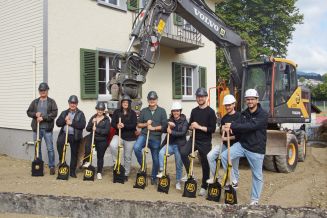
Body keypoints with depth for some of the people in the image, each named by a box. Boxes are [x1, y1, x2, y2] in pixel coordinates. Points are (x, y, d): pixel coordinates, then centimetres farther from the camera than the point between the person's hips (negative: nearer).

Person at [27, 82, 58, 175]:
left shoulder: (51, 102, 2)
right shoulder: (35, 102, 13)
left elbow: (54, 113, -9)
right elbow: (29, 112, 12)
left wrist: (43, 118, -17)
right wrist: (35, 114, -9)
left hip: (47, 129, -4)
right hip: (36, 128, 4)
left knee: (50, 148, -2)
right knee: (37, 148, 9)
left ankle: (52, 166, 6)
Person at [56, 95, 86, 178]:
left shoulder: (80, 114, 3)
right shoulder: (64, 113, 14)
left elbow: (82, 125, -10)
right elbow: (58, 123, 7)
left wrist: (72, 123, -16)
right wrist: (64, 120, -11)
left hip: (75, 136, -1)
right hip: (64, 134, 1)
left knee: (74, 154, 5)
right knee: (59, 142, -30)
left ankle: (72, 171, 18)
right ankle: (61, 160, -9)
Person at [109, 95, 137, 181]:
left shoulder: (133, 113, -2)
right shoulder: (117, 112, 3)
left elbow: (134, 125, -11)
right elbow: (112, 123, -2)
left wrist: (124, 126, -25)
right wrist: (117, 126, -25)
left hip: (130, 138, -1)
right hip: (119, 135, 1)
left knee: (127, 157, 7)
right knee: (112, 145, -32)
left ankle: (126, 174, 22)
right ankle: (116, 162, -10)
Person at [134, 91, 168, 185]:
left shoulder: (162, 111, 1)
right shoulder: (144, 111, 8)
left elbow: (164, 125, -4)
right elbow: (138, 124, 10)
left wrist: (153, 128, -14)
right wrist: (146, 124, -10)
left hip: (156, 138, -1)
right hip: (144, 135, 1)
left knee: (156, 159, 6)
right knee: (136, 147, -28)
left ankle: (154, 177, 26)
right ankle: (142, 166, -4)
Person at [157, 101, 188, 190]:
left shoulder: (184, 121, -2)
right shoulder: (170, 120, 10)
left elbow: (183, 133, -14)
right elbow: (166, 129, 2)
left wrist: (172, 132, -21)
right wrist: (169, 125, -17)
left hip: (180, 145, -3)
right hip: (170, 144, 3)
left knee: (179, 164, 4)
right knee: (161, 152, -27)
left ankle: (178, 182, 21)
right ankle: (162, 171, -17)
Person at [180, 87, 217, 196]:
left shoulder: (210, 112, -7)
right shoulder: (194, 111, 9)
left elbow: (212, 129, -12)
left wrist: (199, 127, -18)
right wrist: (191, 126, -6)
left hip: (205, 142, -4)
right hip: (194, 139, 4)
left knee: (205, 164, 5)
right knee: (183, 152, -21)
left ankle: (204, 187, 20)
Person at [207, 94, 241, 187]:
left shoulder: (239, 116, -11)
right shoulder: (224, 118, 11)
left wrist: (227, 138, -18)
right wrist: (222, 130, -3)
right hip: (225, 144, 6)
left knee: (234, 166, 5)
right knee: (210, 156, -10)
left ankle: (234, 182, 26)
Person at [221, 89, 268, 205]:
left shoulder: (263, 115, -13)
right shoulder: (244, 114, 9)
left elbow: (251, 126, -27)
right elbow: (238, 125, -2)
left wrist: (232, 126, -29)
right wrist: (230, 128, -27)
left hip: (256, 149, -5)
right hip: (242, 144, 5)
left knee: (257, 175, 6)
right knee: (224, 155, -14)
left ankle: (255, 199, 23)